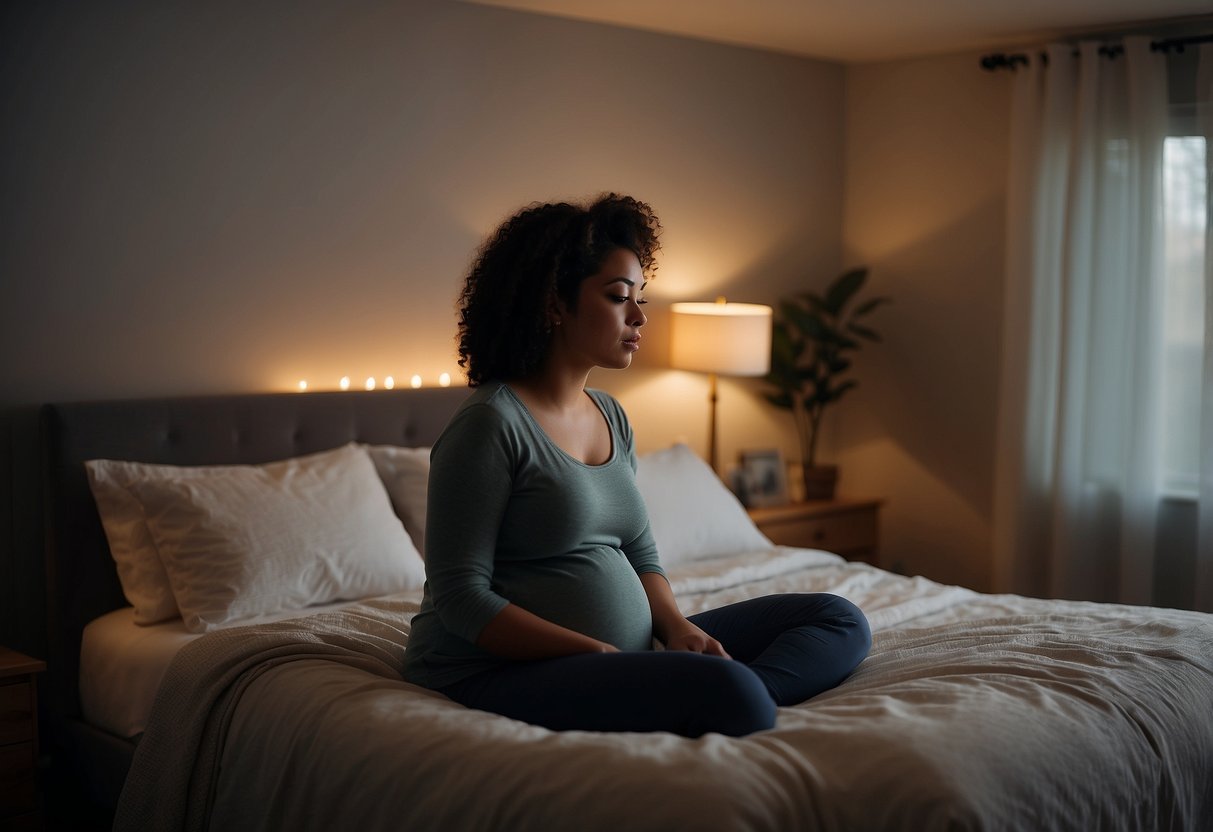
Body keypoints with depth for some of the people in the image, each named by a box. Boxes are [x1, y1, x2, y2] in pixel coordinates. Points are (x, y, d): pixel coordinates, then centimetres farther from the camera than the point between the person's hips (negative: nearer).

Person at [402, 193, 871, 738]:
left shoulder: (612, 417, 14)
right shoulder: (491, 423, -11)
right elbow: (460, 597, -14)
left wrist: (676, 626, -4)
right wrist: (597, 653, -19)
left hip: (625, 654, 10)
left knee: (839, 621, -1)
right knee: (727, 689, -38)